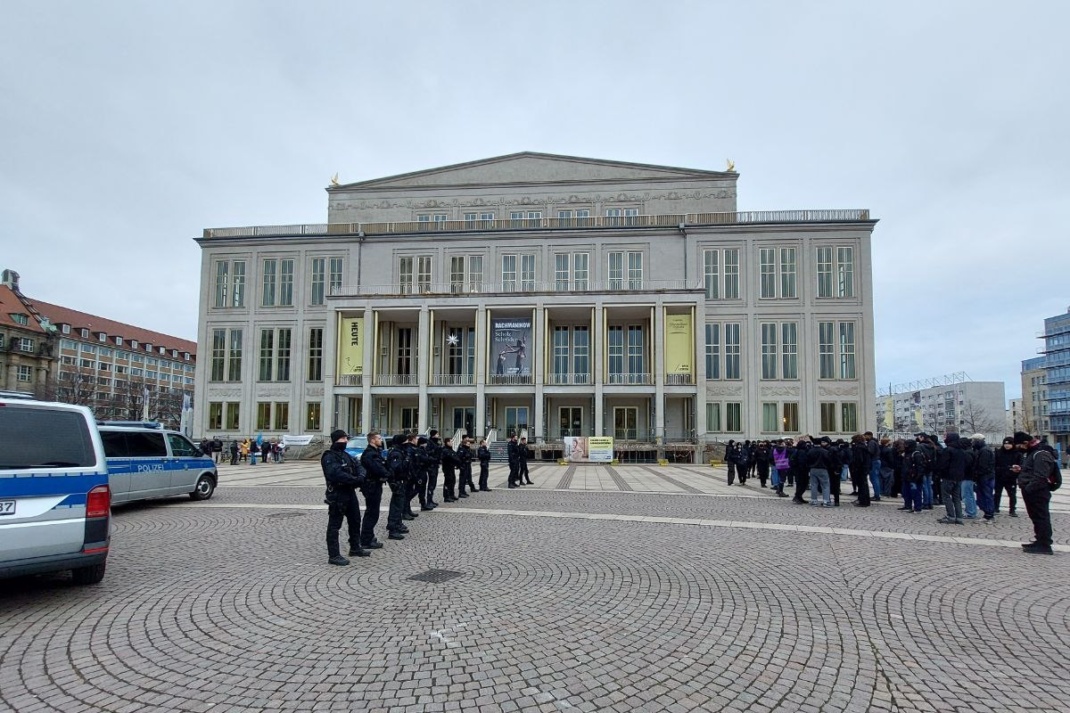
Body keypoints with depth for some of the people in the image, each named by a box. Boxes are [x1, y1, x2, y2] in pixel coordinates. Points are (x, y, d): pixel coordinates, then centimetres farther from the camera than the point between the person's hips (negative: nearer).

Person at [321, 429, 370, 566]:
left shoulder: (346, 455, 16)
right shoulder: (329, 457, -14)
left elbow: (358, 466, 6)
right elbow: (337, 474, -27)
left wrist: (361, 476, -16)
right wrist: (356, 480, -27)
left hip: (350, 492, 10)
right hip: (337, 494, -9)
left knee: (355, 521, 19)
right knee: (334, 525, -2)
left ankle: (355, 548, 34)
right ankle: (333, 555, 3)